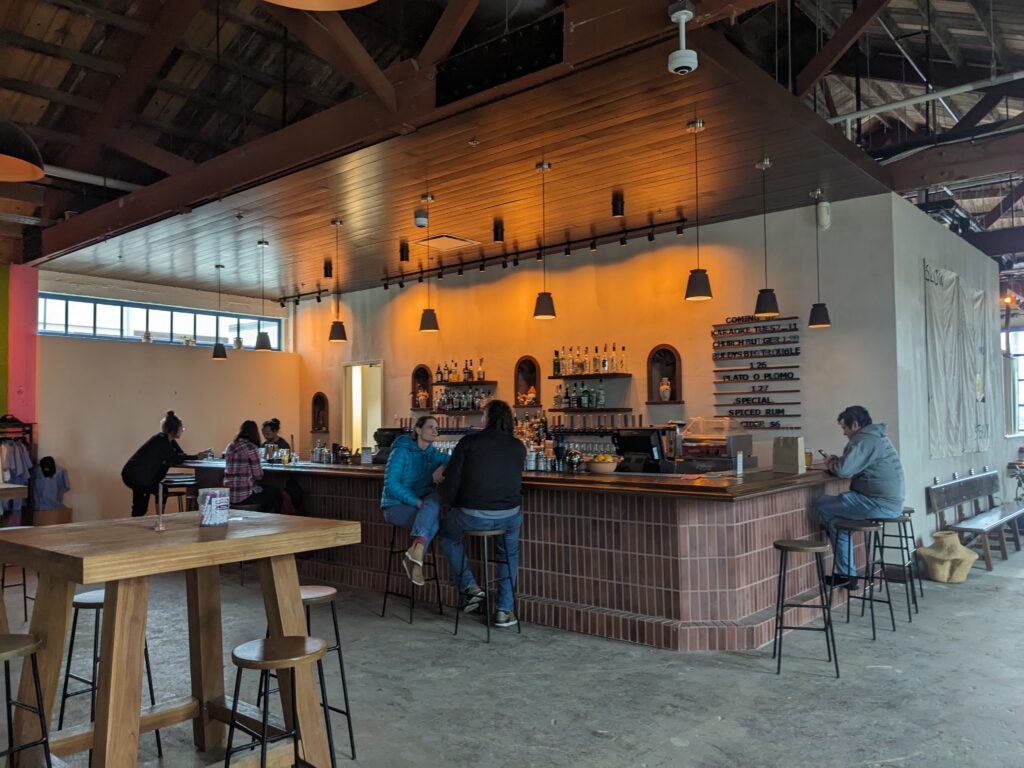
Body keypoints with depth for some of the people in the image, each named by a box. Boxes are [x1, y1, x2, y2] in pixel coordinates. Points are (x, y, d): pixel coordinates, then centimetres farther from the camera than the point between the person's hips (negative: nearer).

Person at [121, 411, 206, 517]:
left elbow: (181, 455, 3)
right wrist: (197, 456, -21)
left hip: (140, 475, 10)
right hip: (134, 475, -10)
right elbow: (175, 459, -26)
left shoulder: (170, 441, 6)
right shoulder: (161, 440, -22)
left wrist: (198, 455, -10)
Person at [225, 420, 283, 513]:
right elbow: (258, 475, -11)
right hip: (244, 496, -7)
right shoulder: (251, 447, -13)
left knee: (269, 489, 28)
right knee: (276, 492, 16)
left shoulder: (230, 446, 9)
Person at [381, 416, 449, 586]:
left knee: (435, 499, -28)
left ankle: (413, 556, -31)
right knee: (433, 521, -29)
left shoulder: (433, 454, 8)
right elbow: (391, 484, -17)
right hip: (395, 506, -6)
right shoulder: (401, 451, -10)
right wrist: (417, 501, -25)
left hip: (419, 503, 6)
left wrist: (442, 467, -19)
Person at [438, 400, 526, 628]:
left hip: (474, 516, -3)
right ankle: (504, 610, 29)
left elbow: (450, 486, -4)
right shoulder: (518, 447, 6)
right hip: (510, 515, 3)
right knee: (510, 553, 33)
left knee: (447, 532, 30)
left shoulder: (468, 442, -3)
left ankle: (468, 585, 23)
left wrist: (458, 505, 15)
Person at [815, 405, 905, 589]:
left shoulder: (864, 441, -15)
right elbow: (853, 466, 25)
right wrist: (837, 461, 9)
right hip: (891, 504, 10)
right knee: (836, 518, 15)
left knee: (821, 505, -2)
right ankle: (847, 575, 15)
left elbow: (843, 470, -25)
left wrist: (831, 464, -4)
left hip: (880, 505, -10)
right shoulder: (878, 437, 19)